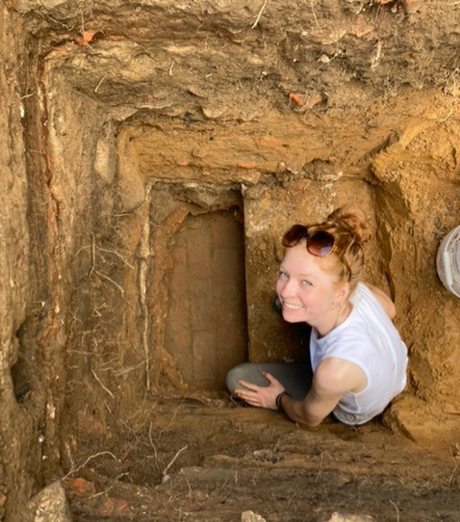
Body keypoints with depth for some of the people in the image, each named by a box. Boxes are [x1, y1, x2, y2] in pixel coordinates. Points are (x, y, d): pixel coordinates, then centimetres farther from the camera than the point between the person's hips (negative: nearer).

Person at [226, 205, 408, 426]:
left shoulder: (336, 369, -50)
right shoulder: (355, 288, -34)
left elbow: (310, 418, -23)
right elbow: (389, 310, -5)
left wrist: (278, 400, -1)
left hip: (357, 414, -4)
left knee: (238, 379, 3)